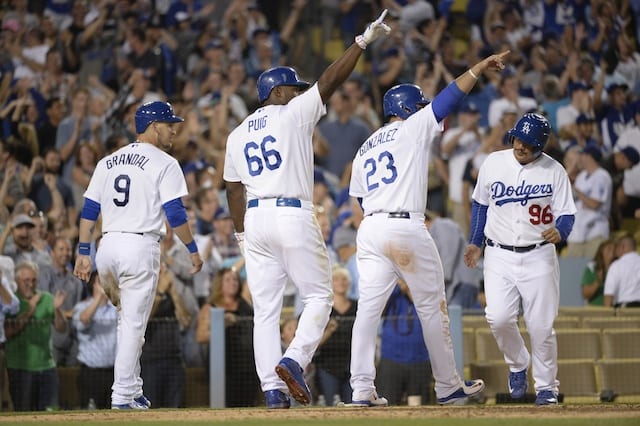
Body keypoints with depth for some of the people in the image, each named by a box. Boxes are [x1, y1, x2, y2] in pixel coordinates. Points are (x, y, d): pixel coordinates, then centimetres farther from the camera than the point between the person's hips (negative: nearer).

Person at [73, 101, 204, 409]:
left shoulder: (108, 162, 16)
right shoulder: (164, 164, -2)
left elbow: (89, 210, 12)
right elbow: (175, 213, -9)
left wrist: (83, 253, 13)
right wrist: (193, 250, 0)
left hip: (107, 247, 6)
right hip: (141, 246, -6)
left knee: (127, 318, 22)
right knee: (134, 323, -2)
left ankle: (131, 387, 19)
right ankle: (124, 394, -2)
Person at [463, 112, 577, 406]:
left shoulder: (554, 171, -4)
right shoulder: (493, 163, 1)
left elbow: (566, 215, -4)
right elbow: (480, 204, 14)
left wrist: (559, 231, -26)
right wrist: (475, 243, 10)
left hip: (538, 257, -1)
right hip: (499, 256, 1)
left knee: (541, 326, -3)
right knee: (499, 318, -15)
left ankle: (547, 387, 15)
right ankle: (517, 365, 14)